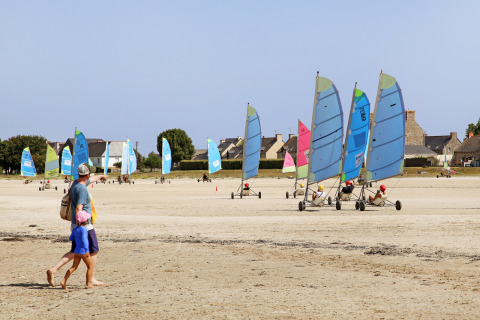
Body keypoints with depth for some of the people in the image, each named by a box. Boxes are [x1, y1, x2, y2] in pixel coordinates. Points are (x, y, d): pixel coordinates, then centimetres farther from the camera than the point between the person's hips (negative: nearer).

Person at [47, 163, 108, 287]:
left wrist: (101, 176, 53)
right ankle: (92, 279, 10)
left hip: (76, 225, 9)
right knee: (94, 251, 4)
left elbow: (90, 180, 33)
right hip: (84, 225, -9)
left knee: (74, 252, 11)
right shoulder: (82, 189, -19)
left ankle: (53, 270, -2)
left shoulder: (76, 183, 11)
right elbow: (79, 209, -25)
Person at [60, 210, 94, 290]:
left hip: (76, 251, 7)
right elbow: (84, 239, -25)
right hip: (83, 251, -7)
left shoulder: (75, 229, 8)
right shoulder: (83, 229, -15)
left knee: (74, 267, 12)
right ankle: (88, 284, 3)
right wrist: (86, 250, -28)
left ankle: (64, 281, 1)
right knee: (90, 267, 5)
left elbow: (71, 239, 19)